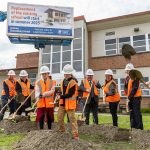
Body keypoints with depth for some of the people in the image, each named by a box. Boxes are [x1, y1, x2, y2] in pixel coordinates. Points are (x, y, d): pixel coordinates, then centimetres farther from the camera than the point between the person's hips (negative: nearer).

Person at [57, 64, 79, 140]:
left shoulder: (73, 82, -16)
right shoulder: (63, 81, 9)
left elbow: (70, 94, -20)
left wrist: (61, 96, -17)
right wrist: (60, 95, 3)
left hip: (70, 103, -8)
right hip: (62, 103, 8)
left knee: (72, 119, -5)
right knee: (59, 118, 15)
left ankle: (75, 134, 4)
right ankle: (62, 131, 37)